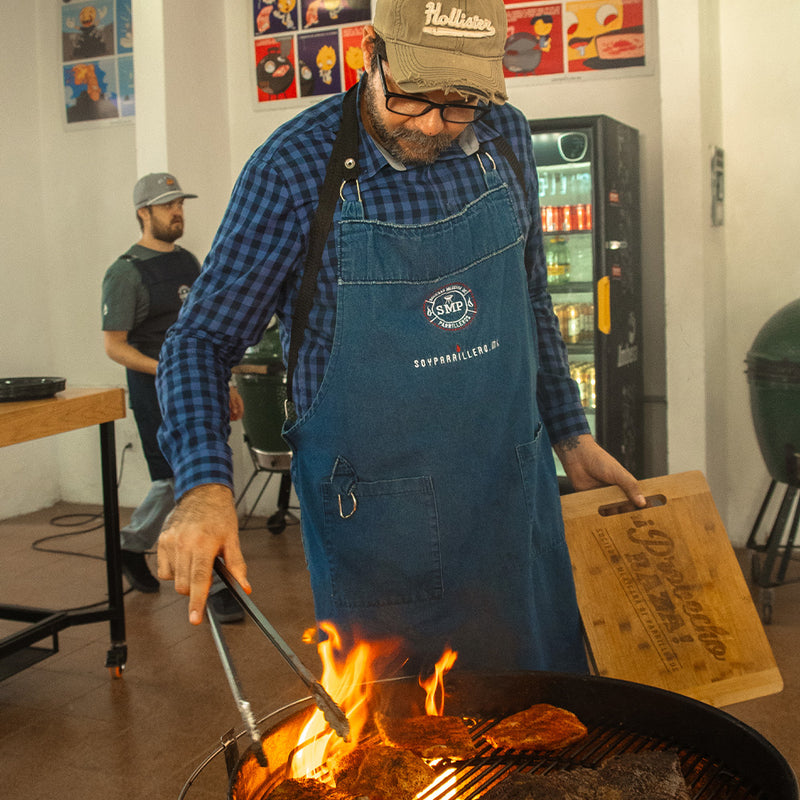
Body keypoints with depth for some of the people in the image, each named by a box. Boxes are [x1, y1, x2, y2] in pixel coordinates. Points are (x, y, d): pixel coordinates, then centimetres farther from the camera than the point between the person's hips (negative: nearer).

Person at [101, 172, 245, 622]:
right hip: (158, 397, -7)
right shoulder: (126, 273, -8)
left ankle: (132, 546, 35)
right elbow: (114, 346, -11)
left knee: (177, 483, 13)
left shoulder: (188, 261, 15)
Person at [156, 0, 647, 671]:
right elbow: (203, 340, -9)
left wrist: (571, 436, 13)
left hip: (516, 496, 5)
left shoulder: (505, 137, -1)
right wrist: (204, 484, -24)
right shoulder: (292, 170, -14)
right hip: (373, 523, -4)